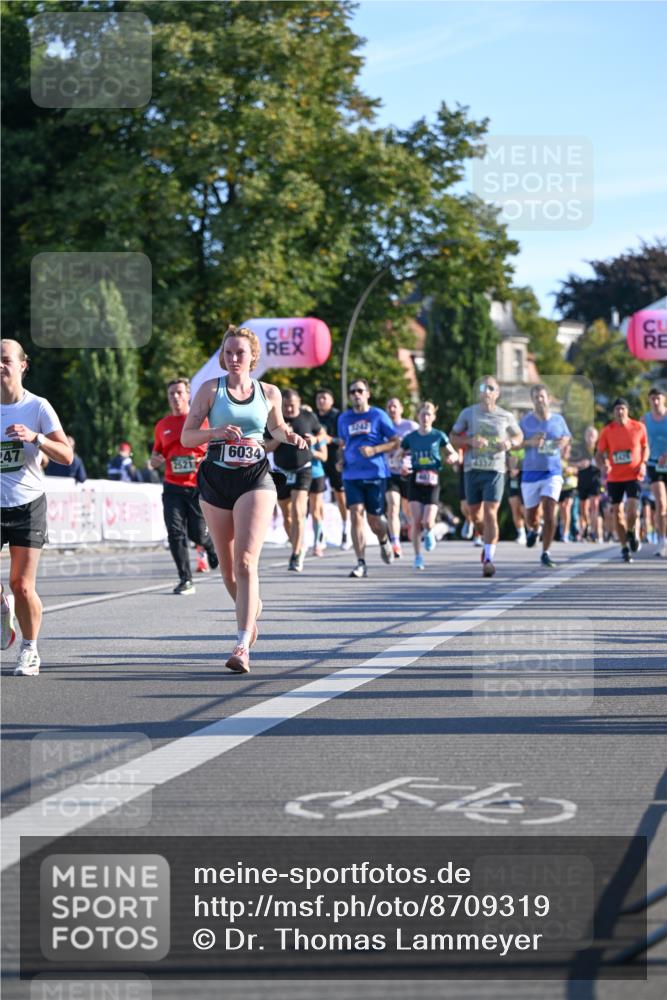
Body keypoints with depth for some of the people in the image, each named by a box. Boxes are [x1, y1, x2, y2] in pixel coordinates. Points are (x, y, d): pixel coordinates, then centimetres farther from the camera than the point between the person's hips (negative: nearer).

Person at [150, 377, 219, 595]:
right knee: (175, 532, -9)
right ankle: (185, 580, -4)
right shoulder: (162, 426, 11)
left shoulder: (202, 420, 1)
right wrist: (154, 460, -4)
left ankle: (213, 547, 35)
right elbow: (156, 457, 19)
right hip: (173, 487, 3)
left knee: (198, 533, -2)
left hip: (198, 487, -3)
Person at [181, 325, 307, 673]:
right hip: (216, 480, 1)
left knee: (246, 560, -17)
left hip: (255, 479, -1)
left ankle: (243, 645, -22)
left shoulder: (270, 393, 6)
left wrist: (291, 437, 3)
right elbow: (186, 437, -1)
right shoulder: (210, 389, 2)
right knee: (227, 566, 10)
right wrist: (217, 431, -19)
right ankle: (252, 608, 42)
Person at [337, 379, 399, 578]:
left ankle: (384, 541, 38)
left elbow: (395, 442, 2)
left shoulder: (378, 415, 1)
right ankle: (361, 563, -12)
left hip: (375, 473, -2)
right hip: (352, 474, 2)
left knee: (374, 518, 1)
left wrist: (374, 450, -14)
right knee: (356, 514, -12)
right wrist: (340, 460, 6)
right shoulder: (344, 418, 12)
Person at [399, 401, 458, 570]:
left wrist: (453, 457, -15)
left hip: (432, 482, -1)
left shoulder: (439, 436, 1)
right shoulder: (410, 437, 5)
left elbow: (454, 454, 8)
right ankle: (418, 557, 3)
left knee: (428, 522, -10)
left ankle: (429, 533, 27)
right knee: (416, 522, -8)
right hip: (415, 482, 1)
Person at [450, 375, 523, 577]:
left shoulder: (506, 416, 4)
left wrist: (510, 442, -5)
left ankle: (489, 558, -12)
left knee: (490, 514, -13)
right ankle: (489, 539, 40)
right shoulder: (468, 413, 4)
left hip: (495, 470, -2)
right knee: (475, 515, 10)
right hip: (472, 470, 2)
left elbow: (519, 436, 19)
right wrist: (470, 441, -12)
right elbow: (453, 438, 7)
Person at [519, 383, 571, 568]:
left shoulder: (558, 420, 4)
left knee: (549, 514, -14)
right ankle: (533, 530, 47)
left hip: (553, 472, 0)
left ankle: (545, 554, -7)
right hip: (531, 472, 0)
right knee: (531, 515, 9)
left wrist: (563, 442, -3)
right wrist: (530, 442, -17)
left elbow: (567, 437, 20)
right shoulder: (526, 421, 0)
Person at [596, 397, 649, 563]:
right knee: (617, 513, 3)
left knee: (633, 510, -15)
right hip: (614, 478, 1)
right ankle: (625, 547, 18)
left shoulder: (639, 428, -1)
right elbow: (600, 454, 3)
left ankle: (632, 533, 17)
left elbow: (645, 448, 14)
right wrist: (603, 465, -19)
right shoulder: (607, 431, -1)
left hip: (634, 476, -1)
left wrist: (643, 463, -4)